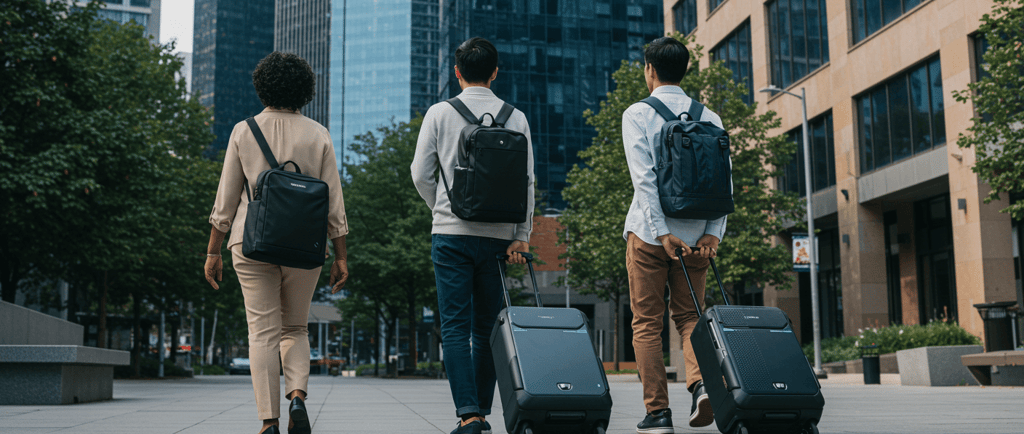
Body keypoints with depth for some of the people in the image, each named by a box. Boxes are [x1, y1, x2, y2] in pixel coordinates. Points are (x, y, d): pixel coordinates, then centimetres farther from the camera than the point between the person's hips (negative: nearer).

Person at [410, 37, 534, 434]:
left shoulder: (440, 114, 0)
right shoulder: (516, 117, 4)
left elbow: (421, 175, 0)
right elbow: (526, 181, 0)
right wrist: (522, 235, 1)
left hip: (451, 234, -2)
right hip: (498, 234, 2)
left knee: (455, 327, -1)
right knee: (486, 328, 12)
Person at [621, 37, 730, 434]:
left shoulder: (637, 114, -2)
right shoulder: (709, 118, 9)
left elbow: (644, 177, -12)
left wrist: (662, 233, -15)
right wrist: (713, 233, -5)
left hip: (649, 232, -3)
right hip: (697, 233, 3)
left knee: (647, 323, 4)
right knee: (689, 315, 14)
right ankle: (701, 381, -11)